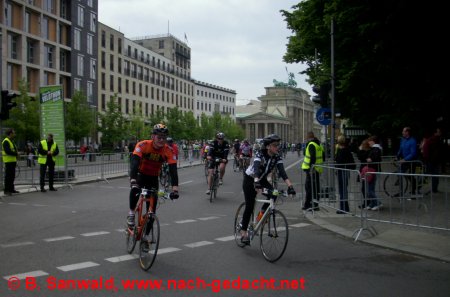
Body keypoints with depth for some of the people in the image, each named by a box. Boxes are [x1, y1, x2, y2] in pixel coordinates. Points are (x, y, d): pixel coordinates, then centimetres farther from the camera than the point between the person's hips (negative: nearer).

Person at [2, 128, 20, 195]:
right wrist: (16, 154, -17)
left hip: (13, 161, 10)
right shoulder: (6, 141, -13)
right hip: (8, 161, -10)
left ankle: (11, 189, 20)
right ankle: (6, 190, -2)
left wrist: (16, 153, 5)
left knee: (12, 176, 13)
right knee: (8, 176, -6)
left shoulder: (11, 141, 18)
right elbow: (7, 151, -23)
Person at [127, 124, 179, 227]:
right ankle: (131, 213, -12)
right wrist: (133, 182, -52)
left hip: (153, 177, 2)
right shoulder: (143, 145, -27)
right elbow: (134, 163, -38)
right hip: (141, 174, -2)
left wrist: (175, 188, -41)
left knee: (152, 207, -4)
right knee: (135, 189, -35)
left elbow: (173, 170, -27)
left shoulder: (168, 151, -21)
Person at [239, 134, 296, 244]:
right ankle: (243, 232, 3)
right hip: (249, 179, -5)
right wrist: (256, 183, -63)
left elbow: (282, 172, -26)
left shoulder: (277, 157, -15)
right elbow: (256, 168, -46)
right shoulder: (260, 155, -29)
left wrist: (290, 185, -41)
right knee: (249, 206, -10)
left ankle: (262, 212, 1)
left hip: (262, 179, 5)